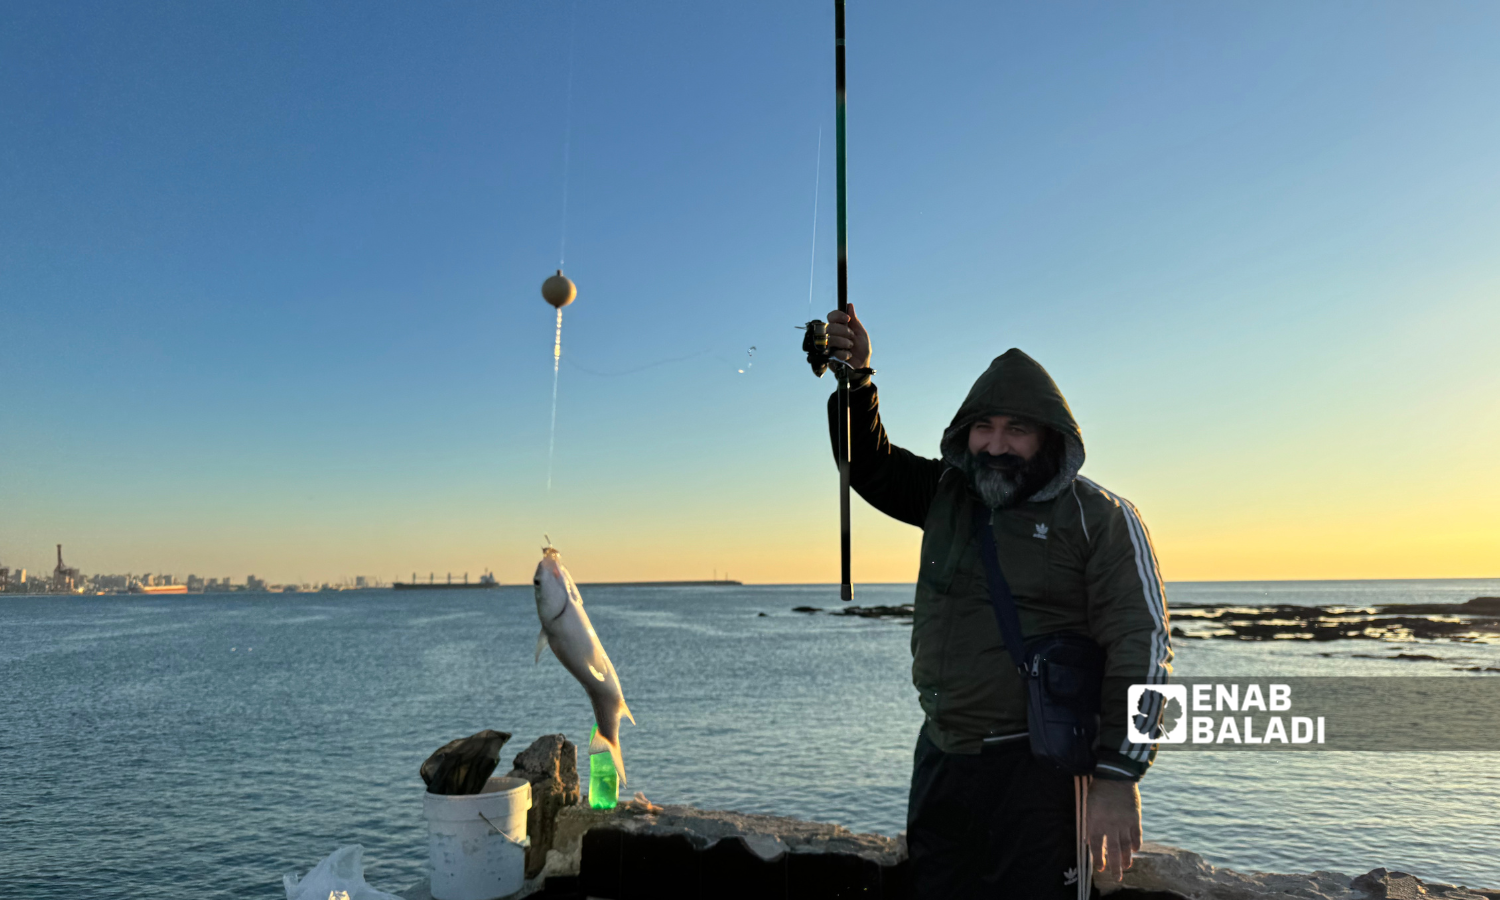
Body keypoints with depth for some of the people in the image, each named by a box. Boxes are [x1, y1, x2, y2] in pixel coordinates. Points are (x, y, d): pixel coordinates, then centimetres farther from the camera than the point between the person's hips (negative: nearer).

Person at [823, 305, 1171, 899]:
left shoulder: (1099, 517, -8)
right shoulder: (947, 492, 8)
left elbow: (1140, 647, -12)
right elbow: (870, 463, 16)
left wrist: (1118, 775, -18)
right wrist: (855, 376, -1)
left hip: (1037, 770, -5)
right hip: (941, 760, 6)